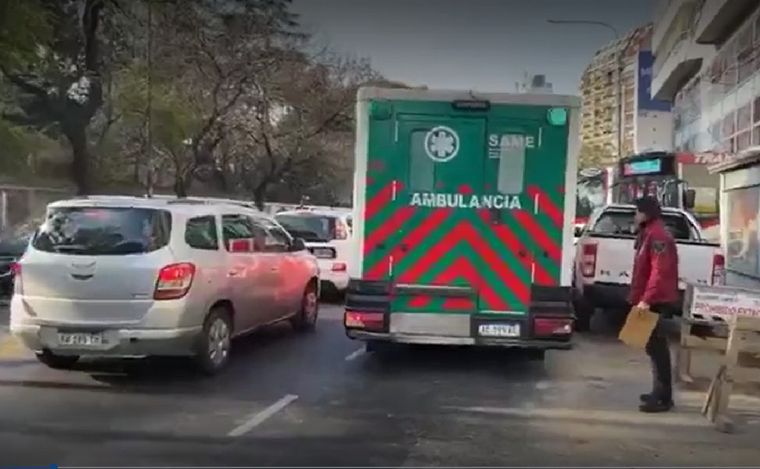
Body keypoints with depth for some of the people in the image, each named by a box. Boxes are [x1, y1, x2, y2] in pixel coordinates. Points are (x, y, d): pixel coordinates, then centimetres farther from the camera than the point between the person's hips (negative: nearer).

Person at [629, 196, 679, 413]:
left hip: (656, 301, -11)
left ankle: (663, 398, -5)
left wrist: (646, 299, -28)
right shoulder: (649, 233, 17)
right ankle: (660, 393, 23)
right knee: (655, 346, 15)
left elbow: (660, 271, -25)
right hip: (653, 299, 11)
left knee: (657, 347, -8)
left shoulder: (657, 235, -16)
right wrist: (642, 297, 21)